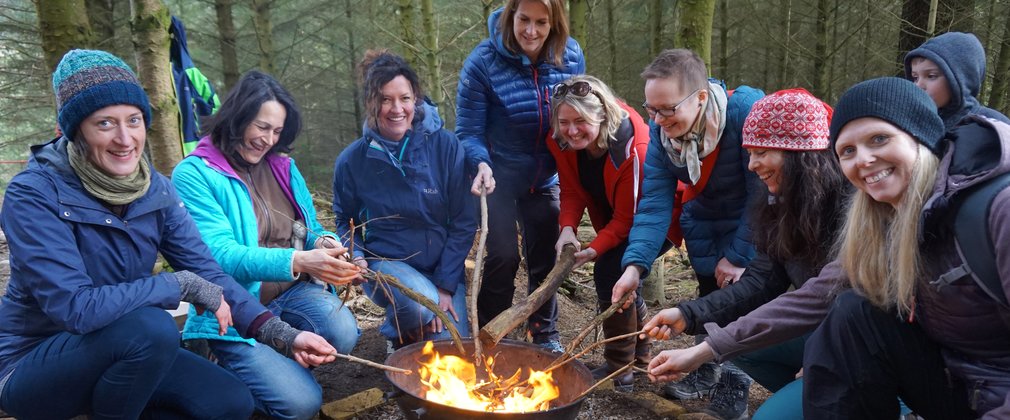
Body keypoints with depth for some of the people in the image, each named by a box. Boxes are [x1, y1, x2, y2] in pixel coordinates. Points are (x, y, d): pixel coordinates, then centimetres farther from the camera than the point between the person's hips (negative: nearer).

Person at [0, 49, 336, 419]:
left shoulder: (155, 189, -6)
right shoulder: (34, 194, -23)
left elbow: (207, 272, -10)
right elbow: (75, 307, -31)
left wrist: (284, 336, -21)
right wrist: (183, 285, -24)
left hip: (121, 350, 5)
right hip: (32, 363, -5)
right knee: (151, 327, -33)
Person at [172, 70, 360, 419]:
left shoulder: (283, 166, 10)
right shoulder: (194, 174, -9)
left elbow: (310, 230, 14)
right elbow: (220, 255, -20)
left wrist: (324, 243, -13)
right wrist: (297, 261, -34)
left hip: (295, 291, 5)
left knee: (343, 334, -27)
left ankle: (284, 360, 6)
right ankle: (244, 366, 14)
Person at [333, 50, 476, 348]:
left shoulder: (445, 146, -10)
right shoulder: (352, 161, -7)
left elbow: (464, 221, -6)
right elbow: (346, 222, 8)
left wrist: (446, 285, -10)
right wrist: (356, 256, -13)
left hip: (443, 266, 1)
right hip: (386, 263, -1)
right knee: (421, 306, -33)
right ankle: (397, 333, 6)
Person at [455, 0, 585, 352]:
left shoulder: (571, 56, -10)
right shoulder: (484, 61, -20)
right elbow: (467, 131, -18)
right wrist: (481, 164, -36)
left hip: (546, 177, 4)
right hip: (499, 177, -3)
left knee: (545, 258, 14)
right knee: (503, 257, -3)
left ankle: (546, 335, 32)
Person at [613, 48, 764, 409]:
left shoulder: (748, 111, -33)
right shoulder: (661, 132, -18)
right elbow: (654, 205, -21)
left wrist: (738, 256, -24)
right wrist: (635, 264, -34)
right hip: (705, 222, 4)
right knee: (709, 295, 11)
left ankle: (735, 383, 14)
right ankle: (704, 374, 31)